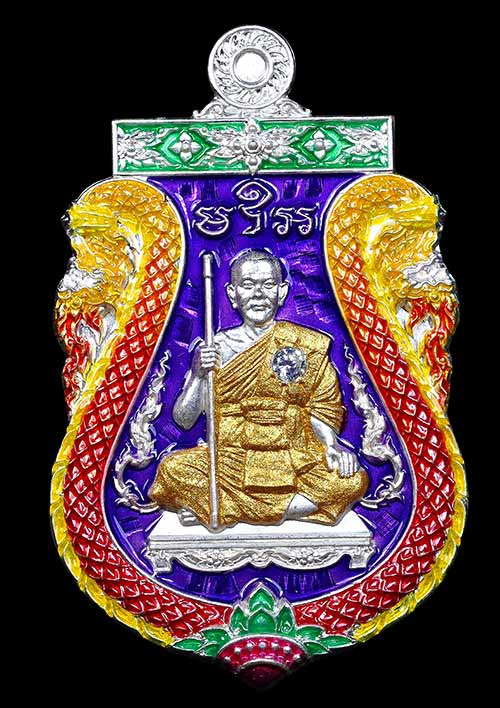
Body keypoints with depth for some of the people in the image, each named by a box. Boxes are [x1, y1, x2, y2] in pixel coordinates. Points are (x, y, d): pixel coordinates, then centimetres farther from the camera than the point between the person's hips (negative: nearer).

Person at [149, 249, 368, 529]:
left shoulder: (308, 344, 6)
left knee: (353, 480, -26)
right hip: (230, 461, -2)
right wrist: (198, 375, -15)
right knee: (173, 469, -27)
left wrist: (332, 445, -10)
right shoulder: (217, 348, 2)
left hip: (295, 462, 2)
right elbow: (184, 420, 1)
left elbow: (319, 410, 9)